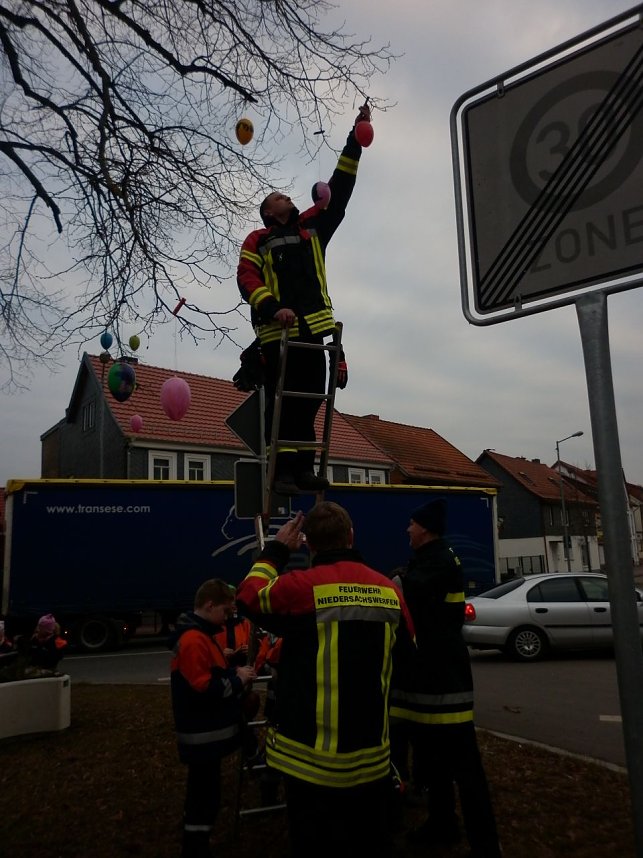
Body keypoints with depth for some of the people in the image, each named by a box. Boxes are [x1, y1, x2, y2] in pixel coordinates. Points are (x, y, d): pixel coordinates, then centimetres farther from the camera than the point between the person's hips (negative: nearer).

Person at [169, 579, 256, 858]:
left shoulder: (200, 635, 11)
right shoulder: (194, 639, -22)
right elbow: (203, 689, -26)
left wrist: (233, 671, 4)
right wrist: (238, 679, -16)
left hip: (207, 733, 11)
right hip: (203, 736, -11)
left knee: (202, 796, 21)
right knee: (204, 798, -1)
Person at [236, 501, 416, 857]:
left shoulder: (302, 586, -17)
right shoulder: (389, 591, -2)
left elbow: (248, 597, 0)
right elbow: (406, 653, 11)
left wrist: (276, 550, 7)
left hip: (313, 757, -4)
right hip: (371, 755, 4)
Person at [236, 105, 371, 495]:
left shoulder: (312, 226, 23)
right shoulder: (258, 241, 12)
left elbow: (339, 189, 21)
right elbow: (247, 279, -1)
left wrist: (356, 137, 20)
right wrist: (272, 308, -18)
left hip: (312, 329, 4)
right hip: (277, 330, -4)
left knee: (309, 400, 3)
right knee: (281, 400, -7)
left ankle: (304, 468, 9)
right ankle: (283, 470, -4)